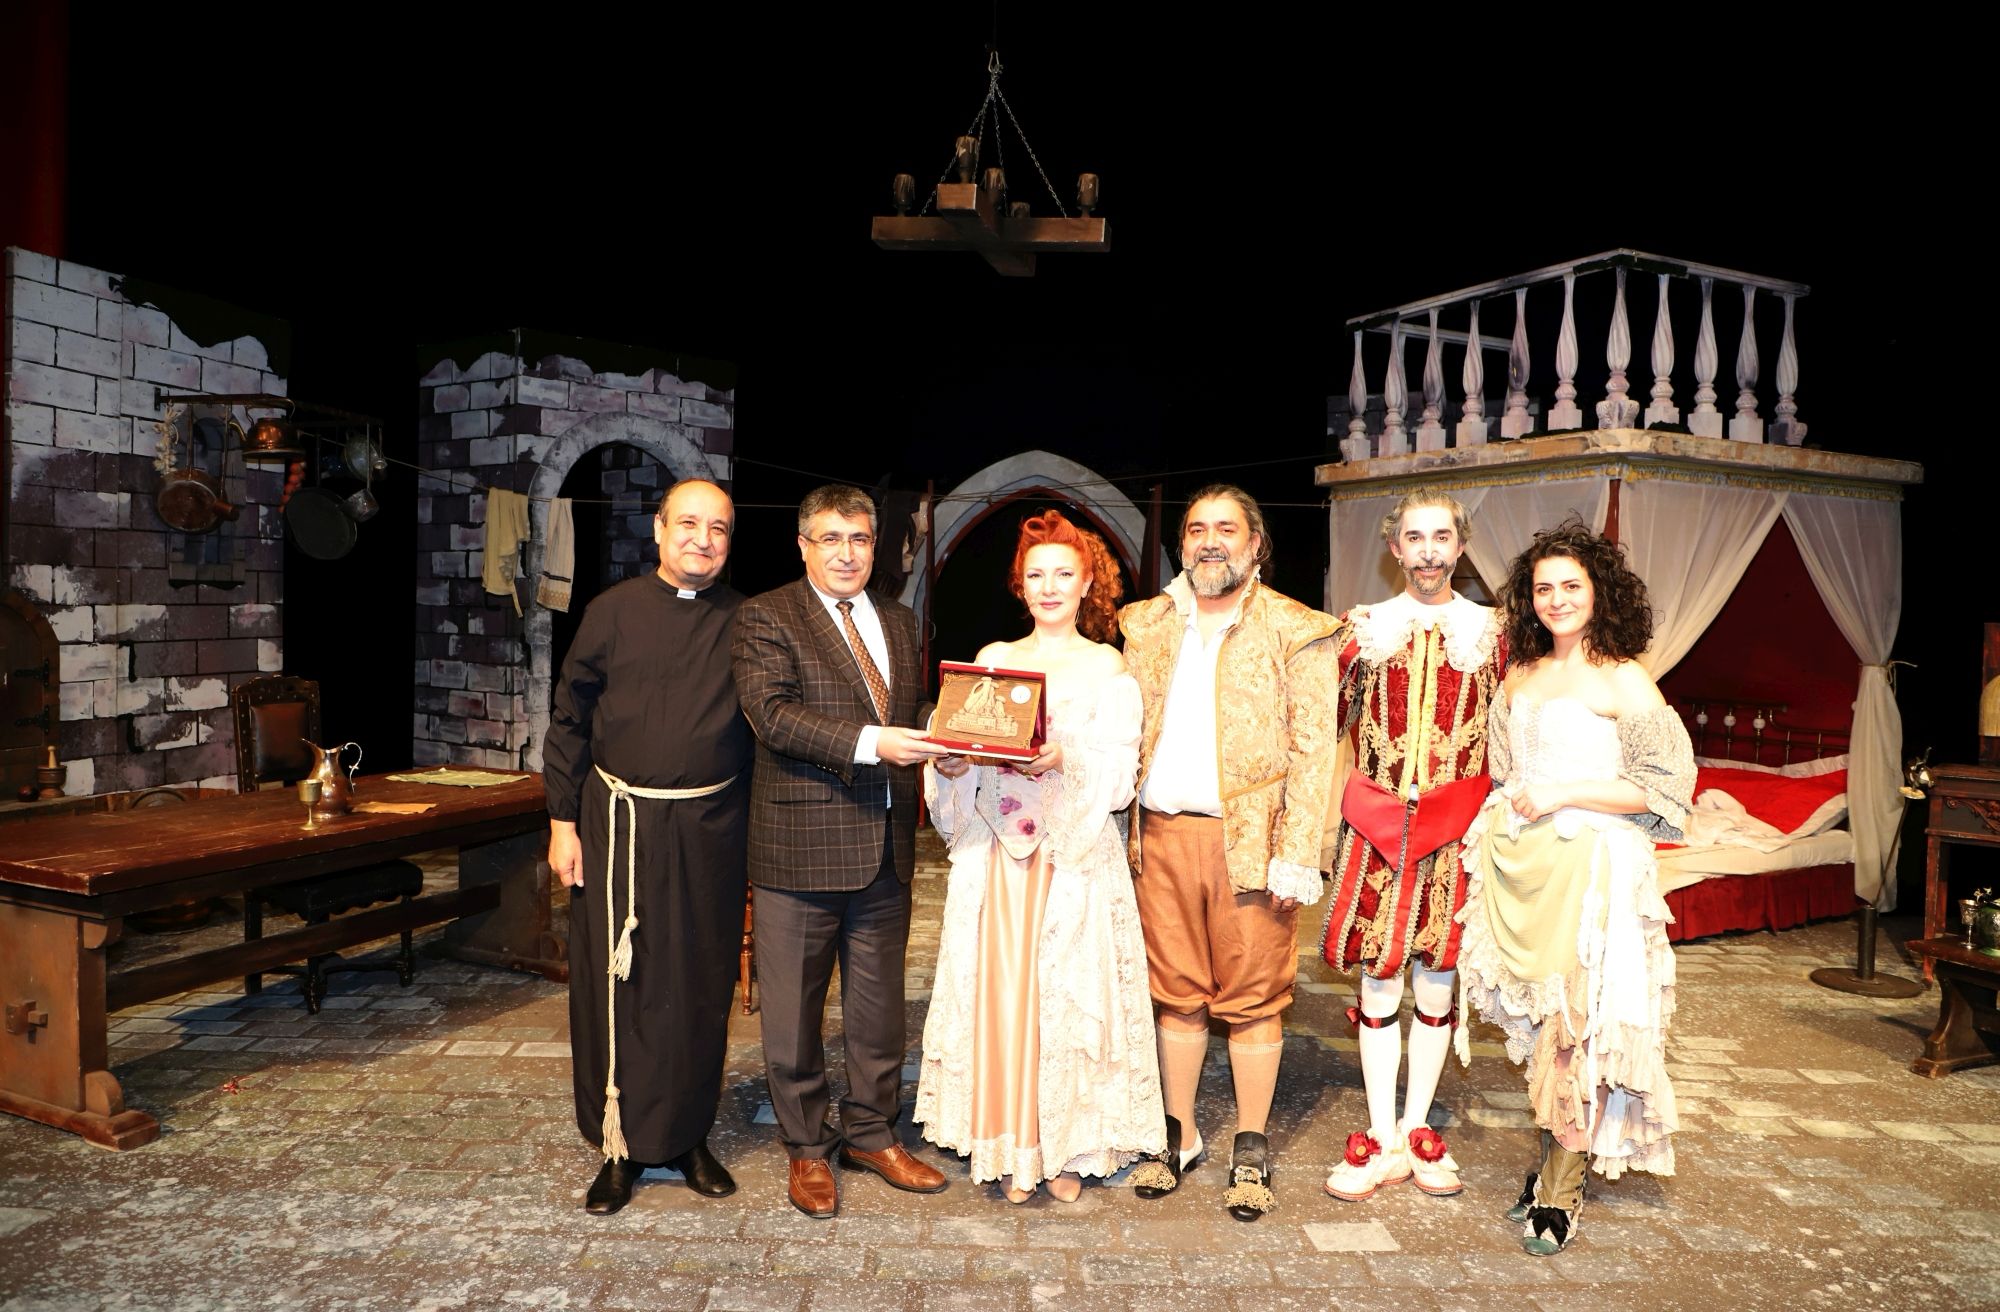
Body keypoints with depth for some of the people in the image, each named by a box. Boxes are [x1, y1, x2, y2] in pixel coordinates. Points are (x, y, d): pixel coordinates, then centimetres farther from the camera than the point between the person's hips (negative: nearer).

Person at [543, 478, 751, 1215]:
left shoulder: (746, 621, 4)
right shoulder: (615, 611, 1)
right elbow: (568, 719, 3)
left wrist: (759, 825, -2)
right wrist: (563, 820, -2)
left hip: (712, 829, 1)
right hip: (622, 824, -1)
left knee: (702, 986, 10)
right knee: (615, 985, 5)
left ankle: (689, 1135, 27)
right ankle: (620, 1146, 21)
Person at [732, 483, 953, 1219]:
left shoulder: (899, 622, 15)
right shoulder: (765, 618, -4)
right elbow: (771, 713, -17)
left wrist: (936, 744, -2)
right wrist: (869, 744, -26)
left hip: (885, 845, 6)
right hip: (802, 843, -5)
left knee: (880, 1004, 16)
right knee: (794, 1008, 8)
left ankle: (871, 1136, 34)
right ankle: (807, 1150, 26)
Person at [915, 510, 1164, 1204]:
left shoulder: (1107, 667, 4)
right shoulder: (992, 659, 12)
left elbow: (1119, 778, -5)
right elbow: (960, 744, 9)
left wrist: (1065, 757, -23)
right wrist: (950, 761, -13)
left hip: (1079, 855, -2)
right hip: (996, 852, 2)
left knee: (1070, 991, 0)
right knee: (1000, 989, 2)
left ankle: (1068, 1148, 15)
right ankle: (1011, 1146, 16)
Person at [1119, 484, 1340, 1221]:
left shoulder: (1296, 632, 0)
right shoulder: (1144, 624, 13)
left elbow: (1312, 750, -5)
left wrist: (1296, 855, -12)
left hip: (1249, 840, -3)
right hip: (1162, 835, 4)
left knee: (1252, 1000, 5)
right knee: (1178, 995, 12)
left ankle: (1251, 1153, 20)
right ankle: (1179, 1138, 27)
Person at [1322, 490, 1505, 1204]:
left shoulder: (1487, 629, 6)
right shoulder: (1369, 624, 6)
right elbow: (1336, 724, 5)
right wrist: (1362, 659, -7)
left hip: (1453, 823, 0)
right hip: (1378, 820, 0)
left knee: (1436, 979, 7)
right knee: (1378, 979, 4)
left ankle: (1417, 1129, 23)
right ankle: (1382, 1139, 16)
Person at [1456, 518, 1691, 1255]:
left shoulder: (1622, 681, -5)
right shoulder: (1520, 678, 14)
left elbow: (1661, 786, -9)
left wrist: (1564, 793, -13)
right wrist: (1509, 808, 7)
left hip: (1589, 867, -5)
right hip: (1517, 863, 6)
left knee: (1573, 1026, -5)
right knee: (1535, 1023, 8)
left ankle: (1562, 1191, 6)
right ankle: (1553, 1160, 21)